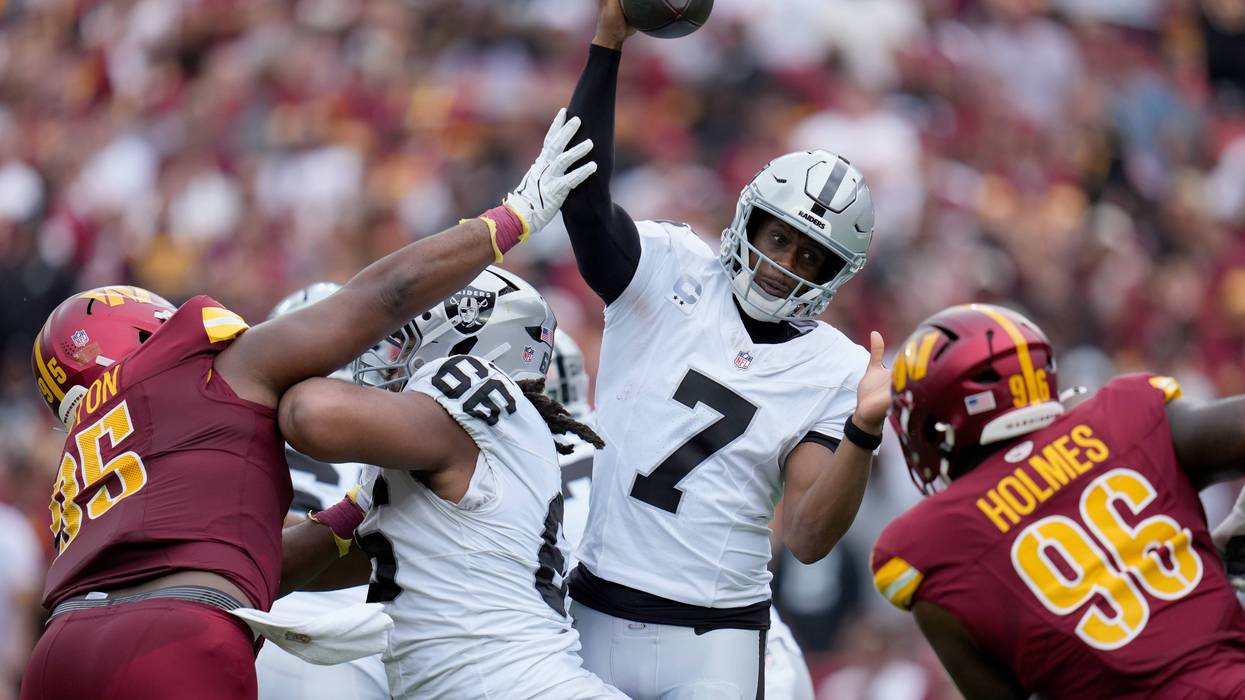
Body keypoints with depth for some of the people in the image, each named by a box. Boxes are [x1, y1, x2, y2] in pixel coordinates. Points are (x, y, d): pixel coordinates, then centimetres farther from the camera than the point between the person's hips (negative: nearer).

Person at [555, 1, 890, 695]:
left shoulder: (835, 371, 2)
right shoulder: (669, 270, 3)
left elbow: (809, 538, -4)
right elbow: (585, 195, -14)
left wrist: (862, 432, -19)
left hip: (713, 640, 0)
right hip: (598, 618, 0)